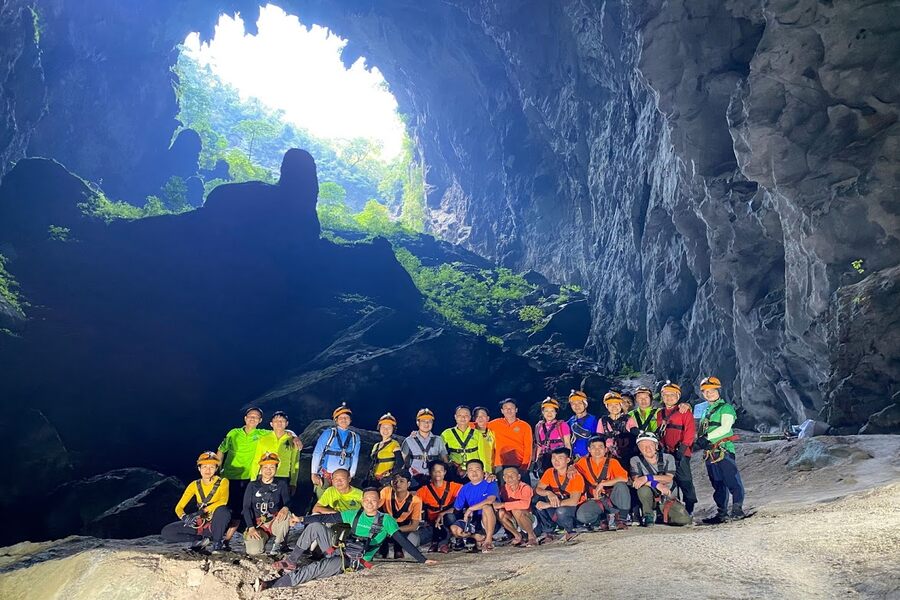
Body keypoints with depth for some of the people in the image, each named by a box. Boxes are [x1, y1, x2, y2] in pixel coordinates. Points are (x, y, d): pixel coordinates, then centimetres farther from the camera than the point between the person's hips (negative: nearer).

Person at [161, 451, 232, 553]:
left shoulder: (222, 482, -8)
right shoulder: (195, 485, 2)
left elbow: (223, 501, -26)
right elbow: (179, 508, -3)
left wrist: (204, 510, -37)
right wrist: (184, 517, -25)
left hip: (217, 524, -4)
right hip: (200, 524, 4)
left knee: (223, 510, -38)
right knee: (166, 532, -12)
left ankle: (218, 542, -15)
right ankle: (202, 539, -5)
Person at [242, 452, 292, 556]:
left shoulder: (281, 484, 6)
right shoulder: (253, 486, 6)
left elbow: (288, 501, -7)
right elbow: (246, 507, 0)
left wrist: (285, 508, -33)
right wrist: (251, 527, -14)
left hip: (275, 523, 0)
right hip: (257, 525, 0)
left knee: (286, 514, -33)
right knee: (253, 551, -28)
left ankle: (277, 543, -8)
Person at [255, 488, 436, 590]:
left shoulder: (386, 520, -2)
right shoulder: (355, 514, 10)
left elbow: (403, 541, -5)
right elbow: (327, 518, 8)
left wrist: (422, 559, -11)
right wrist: (302, 519, 3)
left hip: (353, 561, -5)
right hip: (339, 549, 5)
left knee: (314, 569, -27)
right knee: (315, 526, -12)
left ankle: (270, 585, -27)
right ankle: (291, 562, -4)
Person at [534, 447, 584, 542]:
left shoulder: (576, 477, -20)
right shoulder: (550, 472, -5)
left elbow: (574, 501, -28)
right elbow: (538, 489, -8)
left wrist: (548, 505, -34)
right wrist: (548, 493, -33)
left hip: (574, 508, -5)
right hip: (556, 506, 5)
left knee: (561, 511, -37)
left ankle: (571, 531, -5)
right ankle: (549, 531, -3)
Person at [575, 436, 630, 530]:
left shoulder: (612, 462, -1)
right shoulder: (584, 462, 5)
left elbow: (624, 478, -16)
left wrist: (602, 484, -20)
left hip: (611, 498, -1)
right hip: (594, 501, 1)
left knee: (621, 485, -31)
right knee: (580, 515, -30)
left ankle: (622, 519, -10)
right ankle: (604, 519, -1)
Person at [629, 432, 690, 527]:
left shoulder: (668, 458, -2)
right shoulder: (635, 460, -5)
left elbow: (669, 478, -16)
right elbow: (636, 480, -19)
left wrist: (648, 478, -30)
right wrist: (657, 485, -32)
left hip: (666, 496, 3)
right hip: (649, 498, -2)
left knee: (685, 519, -16)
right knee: (644, 489, -36)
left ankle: (662, 514, 15)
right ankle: (648, 515, -8)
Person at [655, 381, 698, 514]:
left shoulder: (684, 412, -1)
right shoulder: (659, 414, 16)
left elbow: (690, 431, -8)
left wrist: (683, 446, -16)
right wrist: (661, 446, 3)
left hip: (681, 453, -6)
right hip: (666, 452, 6)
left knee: (684, 480, -6)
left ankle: (689, 507, 3)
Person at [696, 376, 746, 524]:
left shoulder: (726, 407, -1)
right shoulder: (706, 410, 21)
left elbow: (726, 428, -14)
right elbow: (701, 431, 18)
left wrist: (707, 436, -16)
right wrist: (700, 440, -4)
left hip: (724, 450, -7)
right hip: (709, 452, 7)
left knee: (732, 481, -8)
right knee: (717, 484, 10)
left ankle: (737, 509, -1)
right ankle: (721, 513, 16)